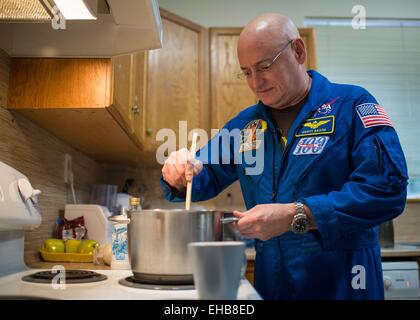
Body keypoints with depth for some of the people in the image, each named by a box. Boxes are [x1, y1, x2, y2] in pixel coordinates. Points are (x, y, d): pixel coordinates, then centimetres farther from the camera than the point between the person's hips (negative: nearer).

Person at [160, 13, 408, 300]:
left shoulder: (352, 105, -9)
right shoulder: (245, 123, 8)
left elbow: (388, 187, -20)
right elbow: (207, 176, 12)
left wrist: (296, 216, -27)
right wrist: (181, 175, -11)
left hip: (341, 282, -4)